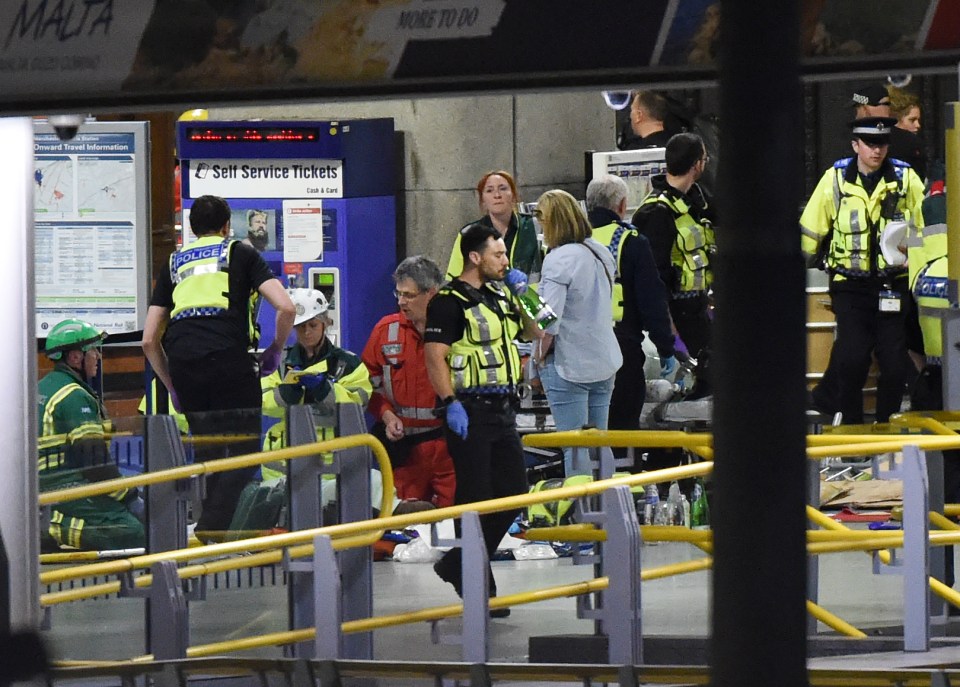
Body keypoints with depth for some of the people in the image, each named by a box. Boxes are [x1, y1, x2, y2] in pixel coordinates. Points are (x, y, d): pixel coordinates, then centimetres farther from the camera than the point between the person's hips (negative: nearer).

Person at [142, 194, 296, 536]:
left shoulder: (174, 263, 25)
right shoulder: (241, 254, 16)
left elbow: (149, 340, 21)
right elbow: (286, 308, 2)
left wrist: (172, 386, 30)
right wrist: (275, 351, 18)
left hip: (182, 363, 4)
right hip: (228, 355, -4)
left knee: (208, 453, 17)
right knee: (245, 451, 0)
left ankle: (208, 532, 14)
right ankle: (208, 533, -15)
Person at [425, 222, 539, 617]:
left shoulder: (499, 297, 16)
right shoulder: (450, 302, -9)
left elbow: (532, 332, 29)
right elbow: (435, 357, -15)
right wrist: (450, 403, -24)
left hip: (503, 408, 8)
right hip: (470, 411, -8)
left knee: (513, 491, 8)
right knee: (475, 496, -3)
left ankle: (457, 566, 20)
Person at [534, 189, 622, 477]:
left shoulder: (559, 259, -18)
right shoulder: (601, 253, 7)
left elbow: (550, 320, -22)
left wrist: (540, 356, -8)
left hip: (569, 366, -7)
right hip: (604, 362, 7)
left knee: (574, 448, -2)